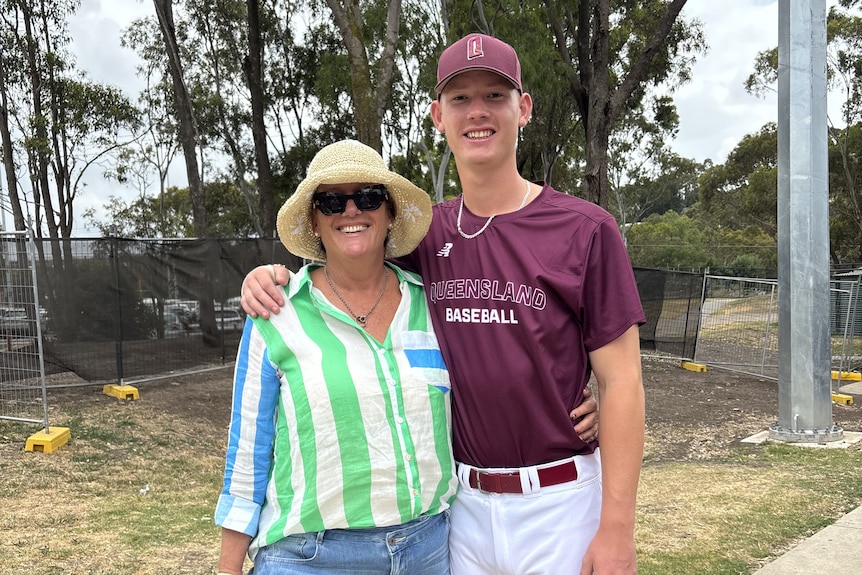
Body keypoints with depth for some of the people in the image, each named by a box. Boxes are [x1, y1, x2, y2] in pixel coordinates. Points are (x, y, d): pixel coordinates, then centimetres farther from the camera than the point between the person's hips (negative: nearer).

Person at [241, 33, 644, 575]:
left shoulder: (586, 230, -9)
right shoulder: (428, 235, 3)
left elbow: (622, 382, -10)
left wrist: (618, 530, -13)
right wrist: (273, 277, -5)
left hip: (559, 503, -3)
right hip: (462, 499, 4)